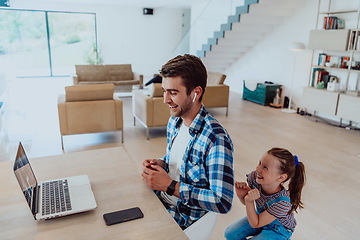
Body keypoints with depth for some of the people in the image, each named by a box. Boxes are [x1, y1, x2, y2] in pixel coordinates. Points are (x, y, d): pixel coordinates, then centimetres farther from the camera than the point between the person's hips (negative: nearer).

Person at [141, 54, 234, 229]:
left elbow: (223, 202, -27)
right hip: (160, 200, 7)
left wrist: (169, 185, -25)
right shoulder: (174, 121, 0)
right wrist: (160, 164, -6)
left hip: (184, 218, -6)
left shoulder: (216, 139, -27)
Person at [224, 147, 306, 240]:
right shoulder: (254, 177, -25)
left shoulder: (282, 203, -38)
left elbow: (255, 224, -27)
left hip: (278, 230, -5)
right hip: (261, 216, 5)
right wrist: (241, 195, -28)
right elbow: (246, 202, -5)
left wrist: (249, 202, -41)